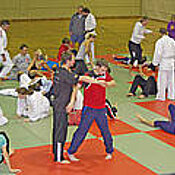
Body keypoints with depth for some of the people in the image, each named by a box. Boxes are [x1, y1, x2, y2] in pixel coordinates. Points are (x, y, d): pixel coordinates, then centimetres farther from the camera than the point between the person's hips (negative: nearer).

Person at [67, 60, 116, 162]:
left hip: (101, 109, 4)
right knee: (82, 131, -2)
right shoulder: (88, 75, -14)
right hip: (89, 109, -4)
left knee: (105, 131, 12)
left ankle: (109, 152, 30)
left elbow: (113, 83, 7)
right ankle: (71, 152, 9)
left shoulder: (105, 74, 2)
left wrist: (106, 83, -15)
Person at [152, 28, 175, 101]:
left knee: (162, 80, 0)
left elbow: (158, 53, -13)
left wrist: (155, 63, -5)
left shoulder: (160, 41, -12)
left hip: (163, 63, -5)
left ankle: (161, 96, 2)